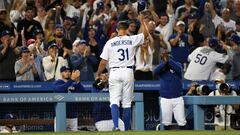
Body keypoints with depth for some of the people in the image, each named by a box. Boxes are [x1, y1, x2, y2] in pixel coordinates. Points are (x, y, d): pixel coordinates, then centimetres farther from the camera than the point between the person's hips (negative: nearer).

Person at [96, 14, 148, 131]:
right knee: (127, 102, 8)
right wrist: (142, 21, 31)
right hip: (128, 72, 1)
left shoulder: (110, 42, -1)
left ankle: (116, 126, -22)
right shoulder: (132, 40, -1)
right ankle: (127, 129, 13)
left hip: (114, 72, -1)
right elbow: (145, 34, 17)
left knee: (114, 101, -2)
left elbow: (103, 62, 0)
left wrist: (98, 74, 13)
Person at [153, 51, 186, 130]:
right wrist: (164, 62, -29)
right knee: (166, 121, 7)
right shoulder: (161, 67, 2)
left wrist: (169, 60, -31)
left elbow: (179, 69, -24)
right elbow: (155, 72, -20)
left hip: (177, 99, -1)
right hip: (165, 99, 1)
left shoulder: (176, 64, -1)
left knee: (181, 120, -2)